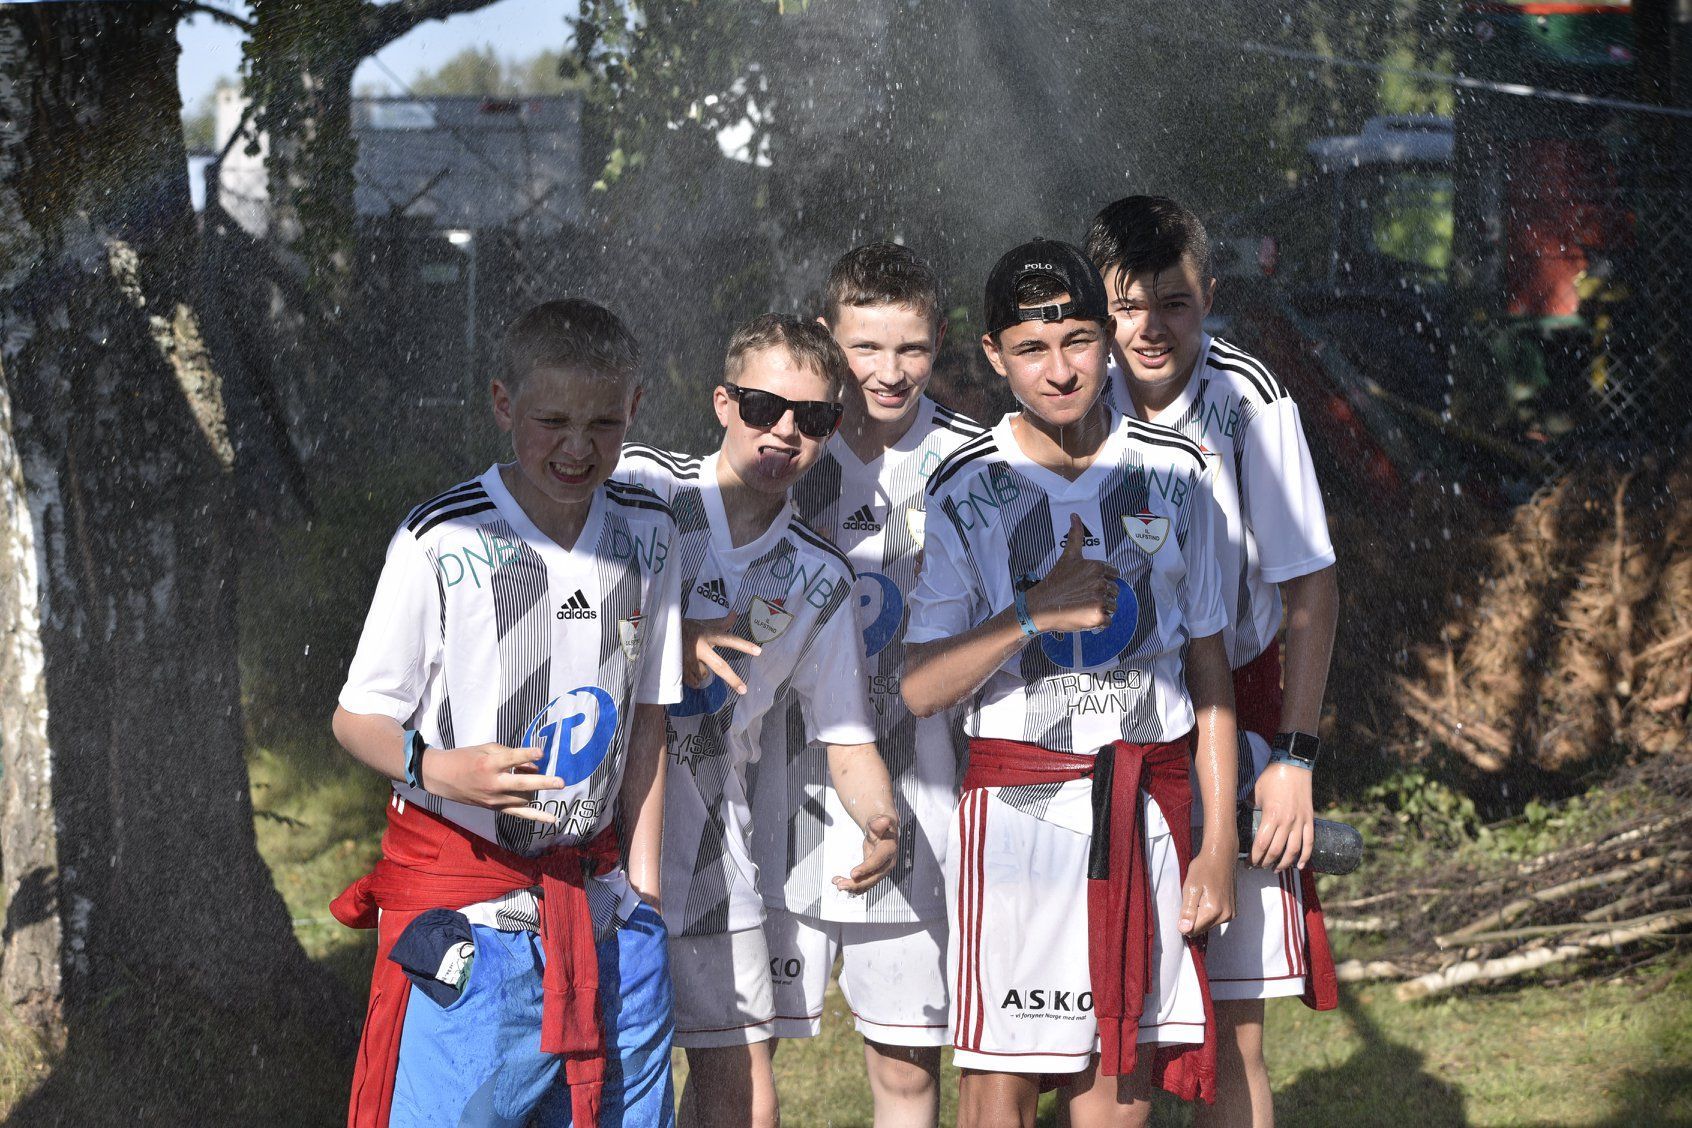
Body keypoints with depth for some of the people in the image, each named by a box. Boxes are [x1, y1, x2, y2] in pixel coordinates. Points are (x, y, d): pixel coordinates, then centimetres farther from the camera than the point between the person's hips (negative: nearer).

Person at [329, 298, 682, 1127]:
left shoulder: (647, 535, 5)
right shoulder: (442, 543, -12)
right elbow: (356, 718, -6)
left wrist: (644, 882, 11)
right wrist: (435, 769, -26)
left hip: (599, 898, 5)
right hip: (462, 910, -5)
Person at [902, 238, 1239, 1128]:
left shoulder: (1173, 474, 5)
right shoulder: (968, 493, -1)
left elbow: (1208, 669, 8)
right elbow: (921, 688, -4)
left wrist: (1219, 839, 4)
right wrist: (1033, 613, -18)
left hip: (1149, 811, 2)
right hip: (1018, 809, -2)